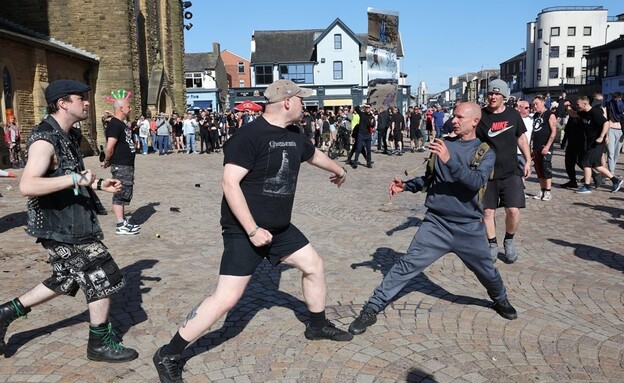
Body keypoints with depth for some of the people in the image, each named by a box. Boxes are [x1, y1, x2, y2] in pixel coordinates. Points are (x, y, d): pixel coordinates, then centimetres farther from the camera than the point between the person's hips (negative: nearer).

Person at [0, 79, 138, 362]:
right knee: (102, 279, -1)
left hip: (72, 224, 10)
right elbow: (27, 186, -34)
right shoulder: (45, 140, -21)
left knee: (65, 280, 21)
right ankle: (100, 344, 16)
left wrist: (98, 185, 14)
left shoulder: (67, 135, 11)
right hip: (62, 229, -10)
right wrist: (76, 179, -34)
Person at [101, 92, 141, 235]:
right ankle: (120, 226, 3)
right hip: (120, 166, -10)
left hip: (127, 165, 10)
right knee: (120, 194, -3)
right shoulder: (114, 124, -17)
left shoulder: (121, 124, 15)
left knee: (124, 194, 16)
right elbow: (109, 148, -24)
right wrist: (107, 162, -9)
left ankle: (123, 221, 26)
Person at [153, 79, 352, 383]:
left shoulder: (294, 137, 7)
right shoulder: (250, 135, -20)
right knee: (227, 297, -11)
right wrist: (252, 230, -27)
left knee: (314, 265, 16)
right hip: (244, 231, -9)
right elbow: (229, 183, -25)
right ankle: (168, 355, 3)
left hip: (279, 227, 9)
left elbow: (315, 155, 29)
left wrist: (338, 170, 47)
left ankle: (318, 326, 40)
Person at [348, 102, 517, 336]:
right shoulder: (443, 144, 5)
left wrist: (449, 160, -33)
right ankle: (371, 309, -5)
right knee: (407, 266, -10)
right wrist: (406, 185, 0)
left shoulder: (485, 151, -3)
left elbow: (477, 181, -22)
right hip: (436, 223, 1)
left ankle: (500, 300, 49)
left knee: (487, 272, 16)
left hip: (469, 227, -1)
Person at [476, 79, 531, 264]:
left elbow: (521, 138, 14)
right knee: (487, 211, 3)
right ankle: (492, 245, 23)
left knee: (513, 210, -6)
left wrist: (528, 160, 9)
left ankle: (509, 241, 21)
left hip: (511, 171, 1)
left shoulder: (513, 114, 3)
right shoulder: (480, 116, -5)